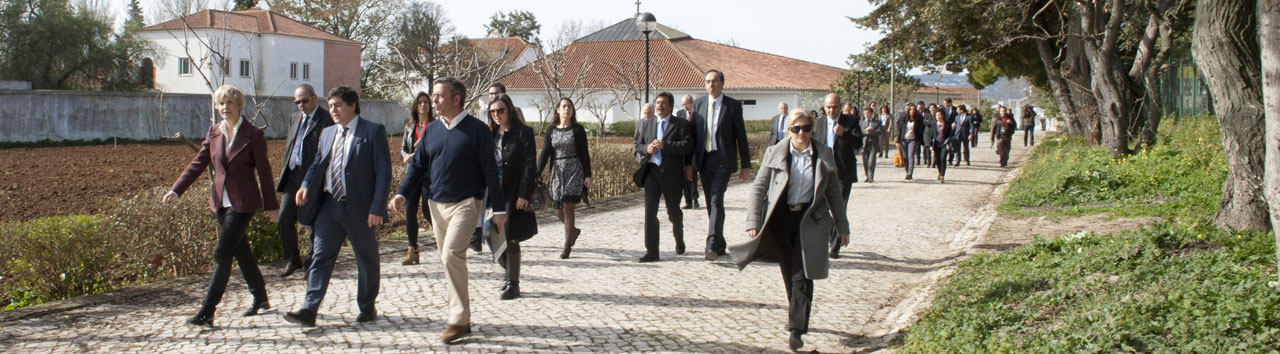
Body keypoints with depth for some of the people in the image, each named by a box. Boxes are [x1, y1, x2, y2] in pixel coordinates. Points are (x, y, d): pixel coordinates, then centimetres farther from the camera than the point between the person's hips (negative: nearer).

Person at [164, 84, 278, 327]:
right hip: (221, 201, 6)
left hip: (243, 202, -6)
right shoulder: (213, 133, 9)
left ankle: (207, 312, -10)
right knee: (241, 251, 15)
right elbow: (198, 164, 8)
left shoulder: (253, 134, -7)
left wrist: (270, 205, 0)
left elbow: (264, 170, -3)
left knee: (222, 253, -11)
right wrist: (176, 190, -4)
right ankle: (260, 299, 30)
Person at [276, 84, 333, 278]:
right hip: (294, 177, 7)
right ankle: (293, 260, 19)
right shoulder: (295, 120, 17)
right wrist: (284, 175, 16)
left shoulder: (327, 120, -7)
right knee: (284, 220, 3)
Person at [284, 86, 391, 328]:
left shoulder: (373, 131, -6)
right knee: (320, 256, -3)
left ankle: (367, 308, 25)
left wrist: (377, 208, -17)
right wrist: (306, 185, -6)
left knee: (367, 260, 9)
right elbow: (318, 164, 17)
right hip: (329, 206, 5)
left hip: (359, 208, -5)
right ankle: (309, 311, -5)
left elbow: (383, 172, -9)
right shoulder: (327, 133, 13)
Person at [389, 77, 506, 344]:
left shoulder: (477, 129, -8)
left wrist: (499, 209, -7)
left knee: (451, 255, -19)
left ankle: (459, 319, -11)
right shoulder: (432, 130, 9)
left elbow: (490, 170, -7)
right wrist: (401, 193, 0)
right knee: (447, 259, 11)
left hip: (465, 203, -6)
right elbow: (417, 164, 14)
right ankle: (460, 310, 24)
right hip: (437, 203, 6)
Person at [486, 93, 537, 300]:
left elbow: (529, 166, -9)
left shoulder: (522, 132, -5)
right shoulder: (490, 133, 12)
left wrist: (524, 195, -15)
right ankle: (508, 272, 29)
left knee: (509, 239, -2)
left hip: (513, 194, -5)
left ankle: (512, 284, 9)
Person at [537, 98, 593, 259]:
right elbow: (545, 153, 4)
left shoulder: (578, 129, 1)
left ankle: (567, 245, -1)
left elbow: (584, 153, 1)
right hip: (557, 172, 3)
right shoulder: (550, 130, 7)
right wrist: (537, 173, -7)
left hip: (574, 171, -3)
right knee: (559, 211, 4)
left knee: (567, 208, -9)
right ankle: (573, 230, 35)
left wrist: (588, 175, -4)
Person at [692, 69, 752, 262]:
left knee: (716, 201, -15)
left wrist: (745, 165, -1)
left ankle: (712, 246, -19)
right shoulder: (698, 104, 7)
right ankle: (720, 244, 21)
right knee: (711, 204, 10)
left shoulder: (733, 105, -2)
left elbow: (741, 136, 0)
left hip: (723, 160, -4)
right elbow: (693, 134, 10)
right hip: (704, 159, 4)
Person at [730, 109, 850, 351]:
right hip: (781, 218, 1)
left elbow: (833, 193, 10)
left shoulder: (824, 155, 3)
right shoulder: (775, 153, -2)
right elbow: (759, 187, -1)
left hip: (810, 220, -1)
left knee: (802, 276, -9)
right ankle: (797, 317, 32)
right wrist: (753, 221, -10)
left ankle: (796, 329, -9)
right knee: (789, 274, 11)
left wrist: (842, 227, 12)